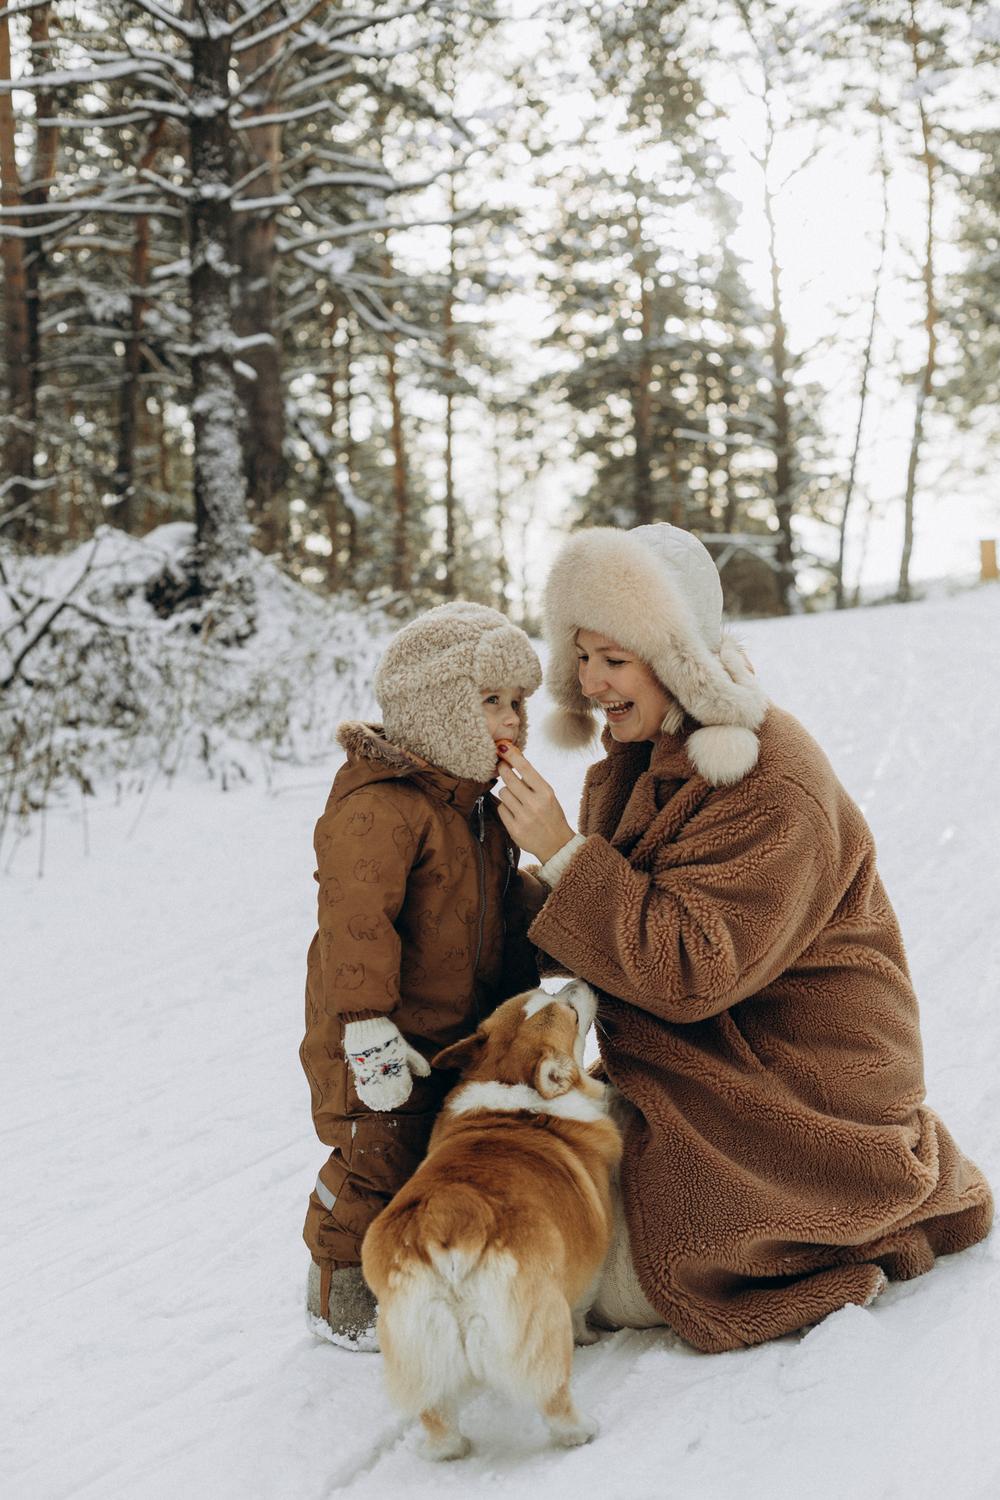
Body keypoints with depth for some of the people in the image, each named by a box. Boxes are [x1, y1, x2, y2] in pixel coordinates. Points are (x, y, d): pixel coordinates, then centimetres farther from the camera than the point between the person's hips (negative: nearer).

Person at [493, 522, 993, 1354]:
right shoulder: (645, 759, 5)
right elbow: (627, 924, 14)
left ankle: (866, 1250, 6)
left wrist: (564, 852, -30)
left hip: (800, 1087, -9)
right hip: (700, 1060, 9)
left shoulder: (772, 785, -25)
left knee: (618, 1290, -13)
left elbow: (691, 969, -31)